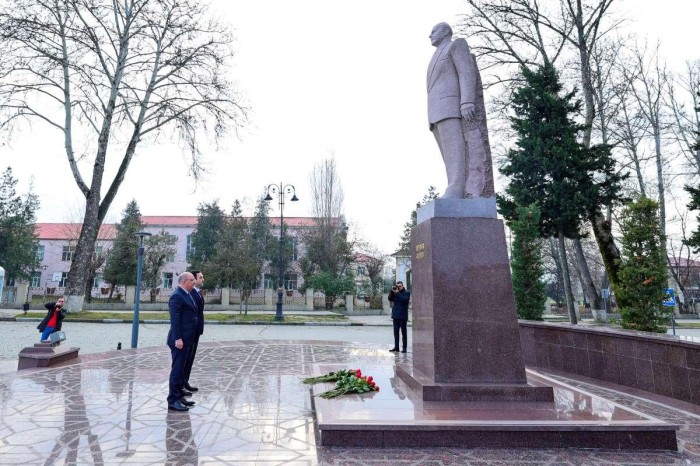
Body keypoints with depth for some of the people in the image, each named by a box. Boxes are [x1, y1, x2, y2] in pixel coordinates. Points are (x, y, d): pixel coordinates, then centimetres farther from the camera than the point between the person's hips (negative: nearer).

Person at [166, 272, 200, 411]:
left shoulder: (186, 295, 15)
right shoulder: (177, 296, -15)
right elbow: (174, 319, -20)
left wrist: (186, 338, 18)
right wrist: (178, 339, -24)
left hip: (187, 339, 10)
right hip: (180, 340, -10)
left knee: (182, 369, 16)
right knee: (177, 369, -5)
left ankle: (179, 396, 25)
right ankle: (173, 400, 1)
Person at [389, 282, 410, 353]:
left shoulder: (407, 292, 0)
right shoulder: (396, 293, 14)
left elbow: (404, 299, -17)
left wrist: (398, 293, -17)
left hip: (403, 315, -5)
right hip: (396, 315, 5)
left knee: (403, 332, 0)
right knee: (396, 332, 6)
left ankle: (404, 347, 4)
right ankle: (396, 347, 12)